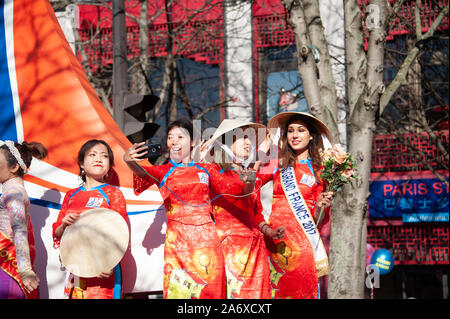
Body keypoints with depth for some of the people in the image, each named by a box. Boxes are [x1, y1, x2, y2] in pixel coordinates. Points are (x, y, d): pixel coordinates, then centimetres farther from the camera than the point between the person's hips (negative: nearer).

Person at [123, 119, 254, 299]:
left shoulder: (205, 170, 15)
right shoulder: (163, 171, 9)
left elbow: (232, 188, 12)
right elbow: (142, 173, -11)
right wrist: (129, 161, -34)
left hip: (206, 237, 1)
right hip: (177, 240, -1)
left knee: (210, 289, -5)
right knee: (178, 289, -10)